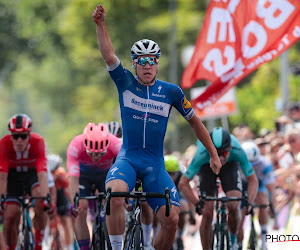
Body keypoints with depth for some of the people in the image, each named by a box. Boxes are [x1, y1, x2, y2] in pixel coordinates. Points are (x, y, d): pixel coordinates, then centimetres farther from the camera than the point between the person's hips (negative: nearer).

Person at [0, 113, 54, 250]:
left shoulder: (38, 142, -33)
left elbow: (42, 173, -42)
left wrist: (45, 199, -53)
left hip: (32, 172, -1)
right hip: (13, 174, 1)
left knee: (40, 205, -29)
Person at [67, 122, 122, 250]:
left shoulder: (115, 144, -38)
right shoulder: (75, 146, -38)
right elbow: (73, 179, -44)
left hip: (106, 174, 0)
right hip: (83, 175, 0)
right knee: (80, 213, -16)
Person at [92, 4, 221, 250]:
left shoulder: (171, 91, 3)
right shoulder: (126, 82, 2)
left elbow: (194, 121, 13)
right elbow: (109, 56, -14)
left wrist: (214, 154, 16)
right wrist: (100, 24, -30)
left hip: (155, 164, 1)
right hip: (128, 158, -1)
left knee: (171, 219, -16)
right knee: (113, 195, -33)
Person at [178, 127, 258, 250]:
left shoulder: (237, 151, -39)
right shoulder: (202, 153, -42)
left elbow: (253, 180, -27)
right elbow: (183, 183, -36)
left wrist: (249, 202, -41)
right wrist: (197, 204, -45)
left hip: (230, 166, 1)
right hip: (207, 166, -1)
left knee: (233, 207, -19)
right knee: (207, 213, -12)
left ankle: (233, 239, 10)